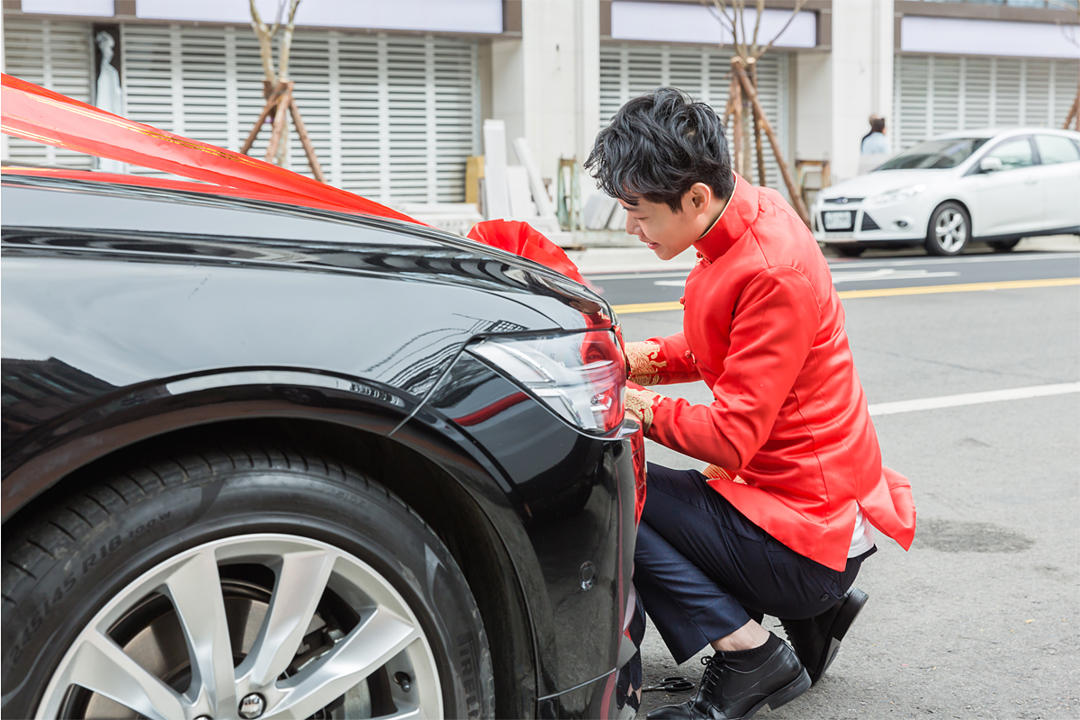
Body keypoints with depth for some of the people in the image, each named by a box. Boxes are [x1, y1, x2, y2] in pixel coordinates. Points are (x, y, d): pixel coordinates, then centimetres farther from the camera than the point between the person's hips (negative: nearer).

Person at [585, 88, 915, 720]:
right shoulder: (751, 217, 3)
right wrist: (642, 359, 1)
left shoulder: (772, 276, -25)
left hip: (802, 537, -10)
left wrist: (634, 405, -13)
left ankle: (749, 655, -8)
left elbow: (730, 437, -24)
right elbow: (716, 350, 17)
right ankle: (814, 613, 14)